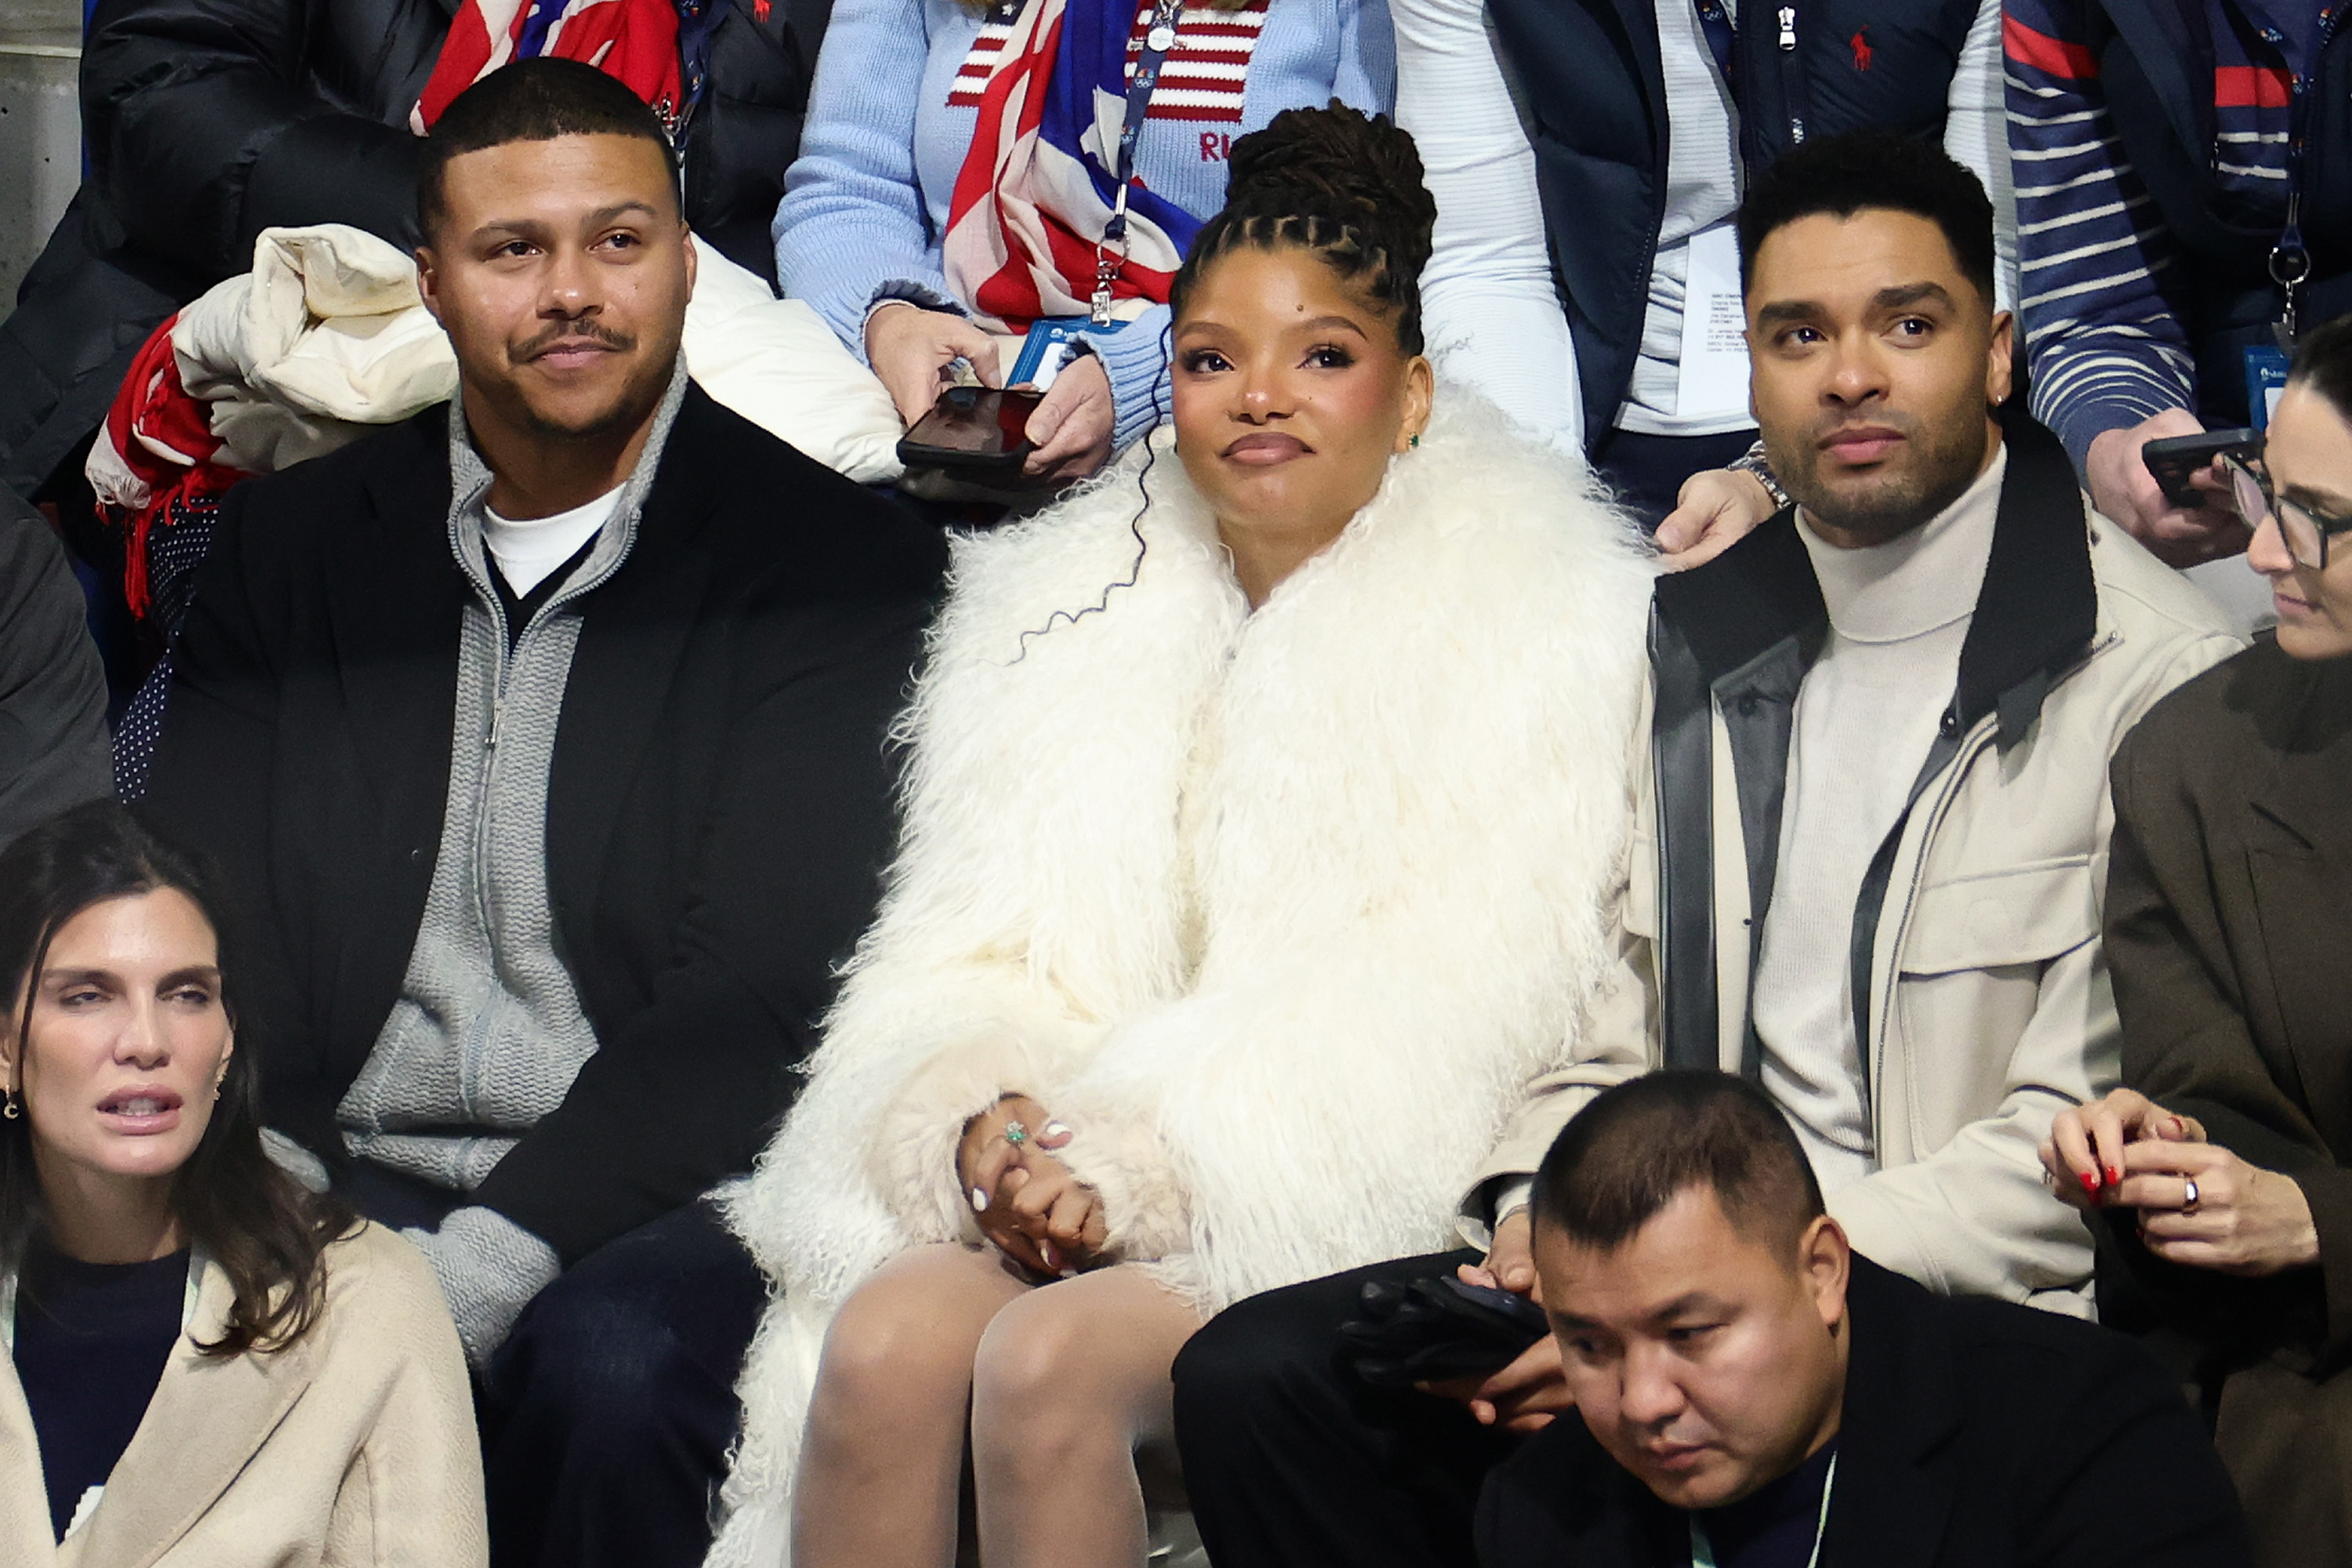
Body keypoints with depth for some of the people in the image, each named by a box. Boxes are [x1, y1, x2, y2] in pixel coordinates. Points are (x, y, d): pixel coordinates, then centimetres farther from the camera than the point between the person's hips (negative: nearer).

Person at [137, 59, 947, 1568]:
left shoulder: (839, 557, 1)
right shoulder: (294, 544, 15)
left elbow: (762, 994, -8)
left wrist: (466, 1279, -19)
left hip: (649, 1201, -2)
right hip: (344, 1198, 2)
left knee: (603, 1366, -35)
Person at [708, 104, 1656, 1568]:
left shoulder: (1530, 625, 2)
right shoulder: (1068, 608, 18)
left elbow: (1432, 1028, -9)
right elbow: (968, 957, 12)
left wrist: (1146, 1158, -19)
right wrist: (976, 1119, -12)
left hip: (1352, 1226, -4)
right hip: (1074, 1184, 4)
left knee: (1048, 1362, -31)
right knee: (884, 1341, -27)